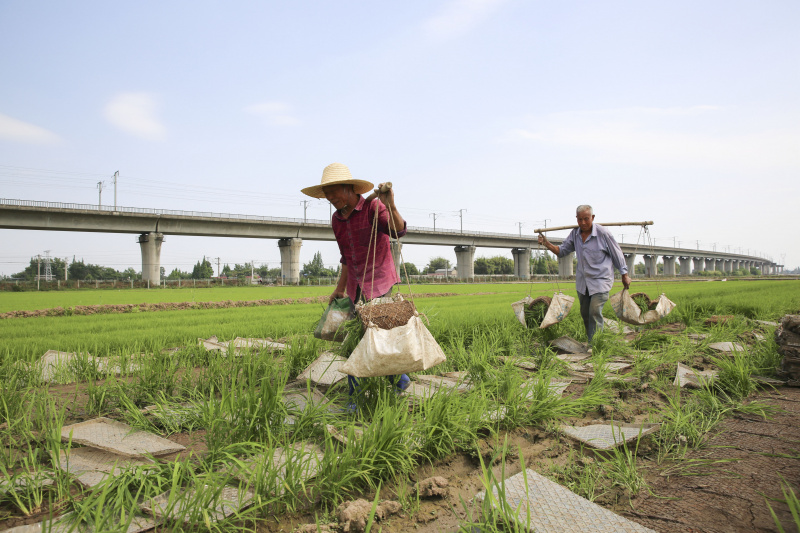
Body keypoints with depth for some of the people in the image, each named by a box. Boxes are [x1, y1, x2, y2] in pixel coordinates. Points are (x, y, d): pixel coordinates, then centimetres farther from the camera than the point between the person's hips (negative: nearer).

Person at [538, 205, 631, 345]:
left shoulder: (603, 233, -13)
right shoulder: (575, 234, 2)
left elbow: (617, 254, -3)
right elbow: (562, 251, 9)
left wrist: (624, 275, 5)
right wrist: (547, 244, -10)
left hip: (600, 280, -6)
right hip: (582, 281, 6)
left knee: (595, 311, -16)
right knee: (585, 313, 11)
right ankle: (591, 341, 25)